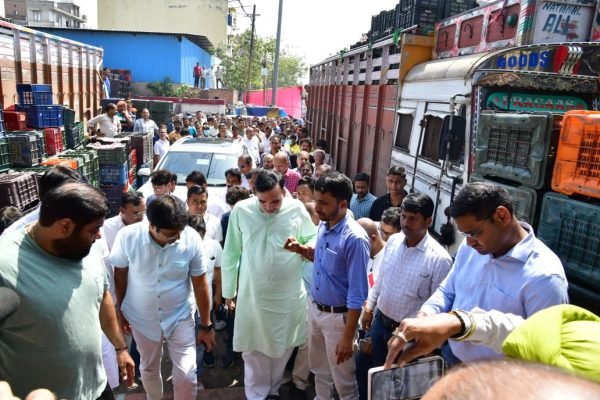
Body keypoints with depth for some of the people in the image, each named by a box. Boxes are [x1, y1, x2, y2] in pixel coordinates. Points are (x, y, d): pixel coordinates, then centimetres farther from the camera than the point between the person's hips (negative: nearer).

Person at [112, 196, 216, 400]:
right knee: (149, 369, 22)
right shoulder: (127, 236, -22)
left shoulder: (191, 239, -23)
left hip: (180, 317, -1)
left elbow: (200, 284, -11)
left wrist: (206, 325, -4)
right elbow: (120, 275, -3)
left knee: (186, 375, 1)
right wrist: (120, 310, 7)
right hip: (142, 318, 1)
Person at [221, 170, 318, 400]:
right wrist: (228, 291, 3)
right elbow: (230, 254, -1)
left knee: (282, 348, 18)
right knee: (254, 350, 12)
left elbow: (314, 240, 5)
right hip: (252, 294, -1)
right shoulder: (241, 211, -10)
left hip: (289, 295, 1)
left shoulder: (297, 209, -9)